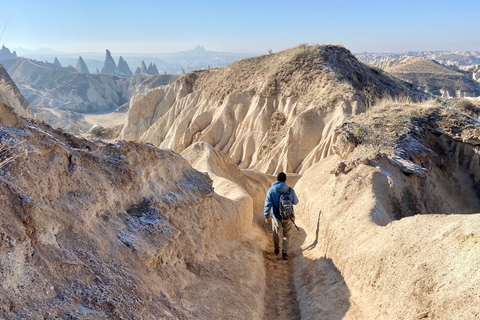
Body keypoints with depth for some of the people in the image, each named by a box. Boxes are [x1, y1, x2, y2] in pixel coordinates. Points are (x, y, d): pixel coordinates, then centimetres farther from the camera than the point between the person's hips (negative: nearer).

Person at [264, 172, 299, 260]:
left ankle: (276, 249, 39)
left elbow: (268, 204, -12)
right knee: (287, 235, 17)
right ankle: (284, 253, 8)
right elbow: (295, 202, 3)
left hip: (277, 217, 0)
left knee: (276, 233, 25)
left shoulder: (271, 190, -11)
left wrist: (266, 216, -5)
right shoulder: (290, 190, -10)